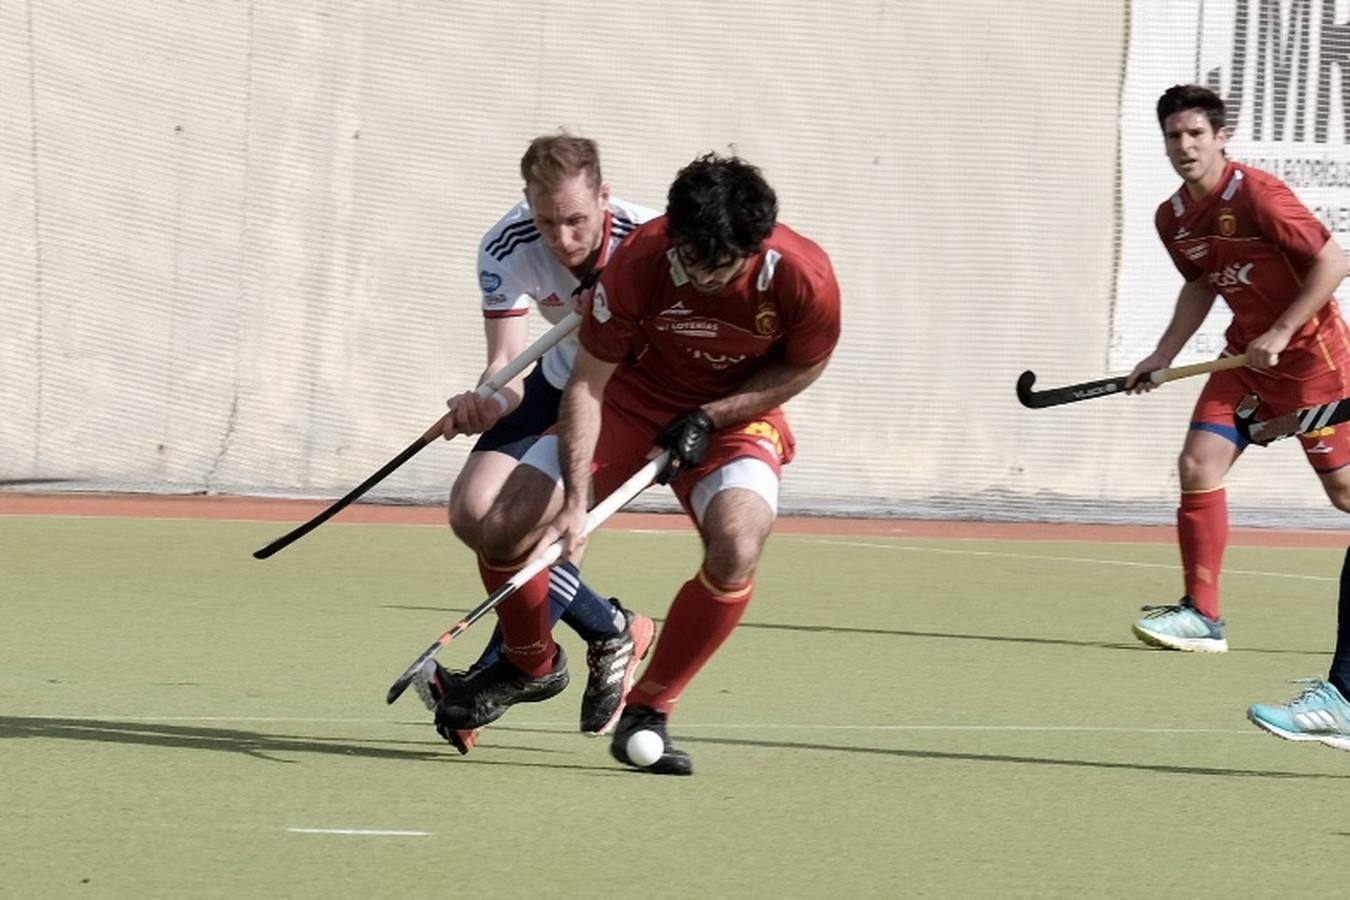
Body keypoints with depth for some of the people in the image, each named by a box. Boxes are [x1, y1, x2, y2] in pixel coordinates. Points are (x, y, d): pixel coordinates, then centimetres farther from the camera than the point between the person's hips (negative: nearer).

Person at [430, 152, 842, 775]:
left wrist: (711, 417, -16)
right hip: (629, 400, 1)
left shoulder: (803, 279, -27)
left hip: (737, 414, -1)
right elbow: (587, 383, -18)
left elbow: (803, 366, -5)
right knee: (505, 531, -13)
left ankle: (648, 711, -9)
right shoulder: (638, 262, -28)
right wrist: (575, 502, -27)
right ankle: (532, 665, 21)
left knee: (735, 552, -31)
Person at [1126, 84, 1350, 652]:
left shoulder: (1257, 196, -20)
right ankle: (1201, 615, -3)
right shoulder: (1172, 218, 3)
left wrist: (1281, 334, -20)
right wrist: (1163, 356, 12)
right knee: (1198, 465, -7)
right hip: (1246, 355, 7)